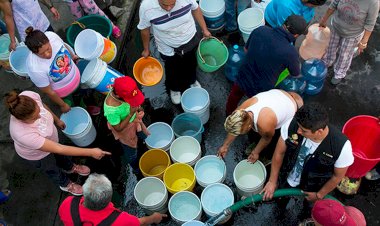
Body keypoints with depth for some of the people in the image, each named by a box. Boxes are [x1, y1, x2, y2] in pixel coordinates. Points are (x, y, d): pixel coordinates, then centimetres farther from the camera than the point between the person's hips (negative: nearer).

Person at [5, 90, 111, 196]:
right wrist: (91, 152, -39)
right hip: (37, 155, -4)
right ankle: (65, 184, 60)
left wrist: (57, 120, 8)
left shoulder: (29, 96, -35)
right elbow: (58, 149, -42)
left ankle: (70, 167, 68)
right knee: (52, 169, 27)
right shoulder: (23, 134, -49)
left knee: (61, 156, 34)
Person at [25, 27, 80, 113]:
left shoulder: (51, 35, -32)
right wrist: (63, 105, -10)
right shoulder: (35, 69, -43)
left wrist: (72, 55, 14)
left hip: (74, 73, 4)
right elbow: (49, 92, -25)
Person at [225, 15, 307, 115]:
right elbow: (296, 74, -4)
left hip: (242, 79, 4)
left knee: (235, 96, 35)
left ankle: (229, 112, 63)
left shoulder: (260, 30, -17)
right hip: (260, 91, -4)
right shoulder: (290, 53, -27)